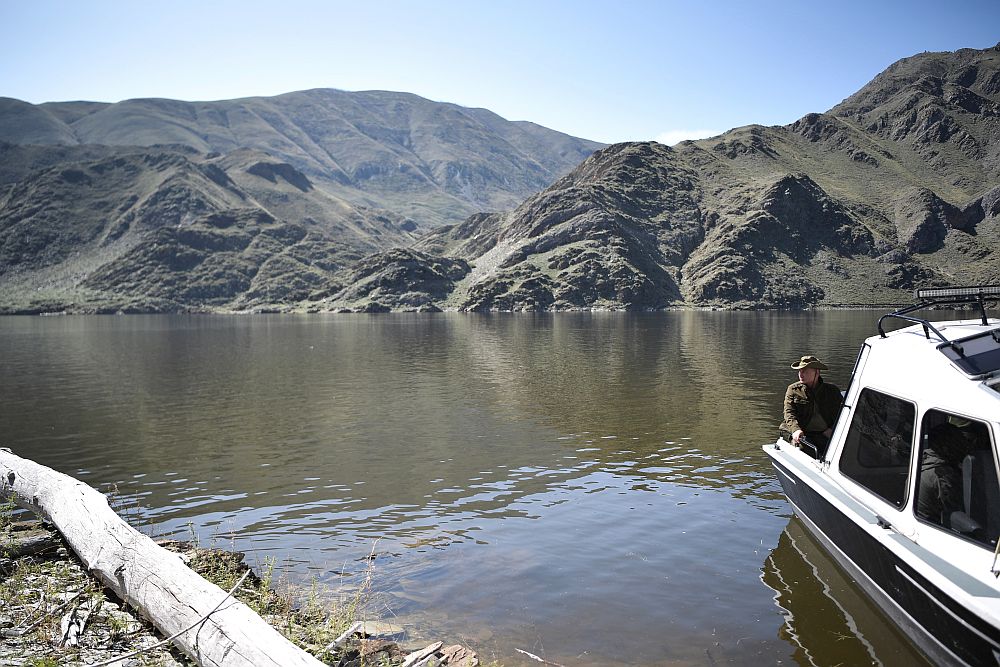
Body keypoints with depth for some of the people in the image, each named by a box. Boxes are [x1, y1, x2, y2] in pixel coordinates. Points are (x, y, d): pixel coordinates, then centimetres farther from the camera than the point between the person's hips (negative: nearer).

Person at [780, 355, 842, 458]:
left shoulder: (832, 390, 15)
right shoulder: (793, 389, 11)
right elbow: (789, 413, -1)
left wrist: (833, 429, -5)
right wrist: (795, 430, -20)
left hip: (826, 434, 1)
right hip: (802, 433, -1)